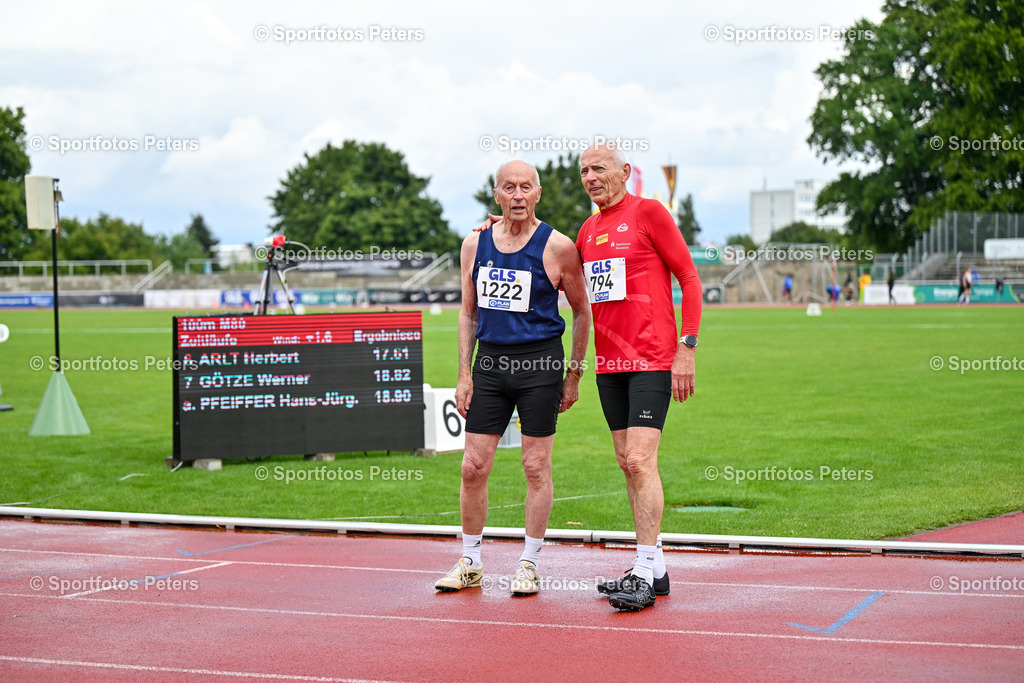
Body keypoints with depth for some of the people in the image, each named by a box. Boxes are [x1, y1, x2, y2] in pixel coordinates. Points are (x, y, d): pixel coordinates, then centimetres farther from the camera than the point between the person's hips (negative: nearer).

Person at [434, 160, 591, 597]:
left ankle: (529, 566, 13)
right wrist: (464, 373, 7)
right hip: (490, 361, 4)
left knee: (536, 467, 2)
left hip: (540, 362, -3)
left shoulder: (556, 247, -6)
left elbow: (582, 311, 3)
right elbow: (468, 312, 13)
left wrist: (574, 374, 2)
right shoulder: (475, 244, 6)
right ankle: (470, 564, 17)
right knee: (473, 467, 3)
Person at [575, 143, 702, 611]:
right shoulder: (588, 230, 15)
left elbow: (690, 279, -6)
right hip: (609, 362, 7)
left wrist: (686, 349, -12)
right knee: (627, 464, 8)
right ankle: (654, 569, 16)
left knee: (640, 460, -13)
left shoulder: (648, 213, -5)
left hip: (651, 361, -7)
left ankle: (645, 575, -11)